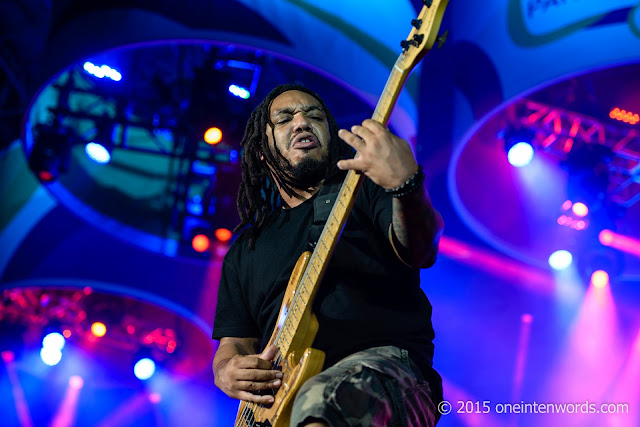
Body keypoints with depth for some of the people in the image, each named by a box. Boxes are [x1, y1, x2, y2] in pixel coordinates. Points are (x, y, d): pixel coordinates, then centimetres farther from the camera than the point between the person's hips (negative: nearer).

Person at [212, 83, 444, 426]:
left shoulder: (365, 186, 9)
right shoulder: (245, 249, 22)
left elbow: (420, 250, -11)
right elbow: (233, 340, 21)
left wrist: (406, 183, -33)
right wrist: (226, 371, -3)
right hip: (283, 392, 6)